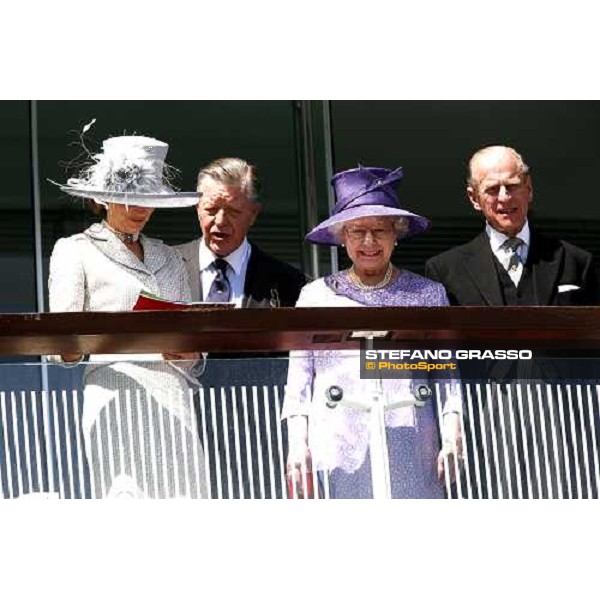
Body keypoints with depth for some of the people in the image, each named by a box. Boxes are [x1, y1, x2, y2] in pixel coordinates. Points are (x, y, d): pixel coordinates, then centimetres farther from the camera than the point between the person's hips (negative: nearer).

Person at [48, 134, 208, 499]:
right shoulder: (76, 251, 10)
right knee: (128, 496, -17)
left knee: (187, 491, -8)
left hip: (173, 397, 5)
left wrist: (186, 350, -4)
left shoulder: (168, 257, 25)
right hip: (117, 393, -5)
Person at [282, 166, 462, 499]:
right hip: (337, 459, 0)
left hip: (409, 460, 0)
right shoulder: (316, 296, 12)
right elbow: (299, 378, 11)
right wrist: (298, 443, 0)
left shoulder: (428, 295, 13)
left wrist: (452, 439, -3)